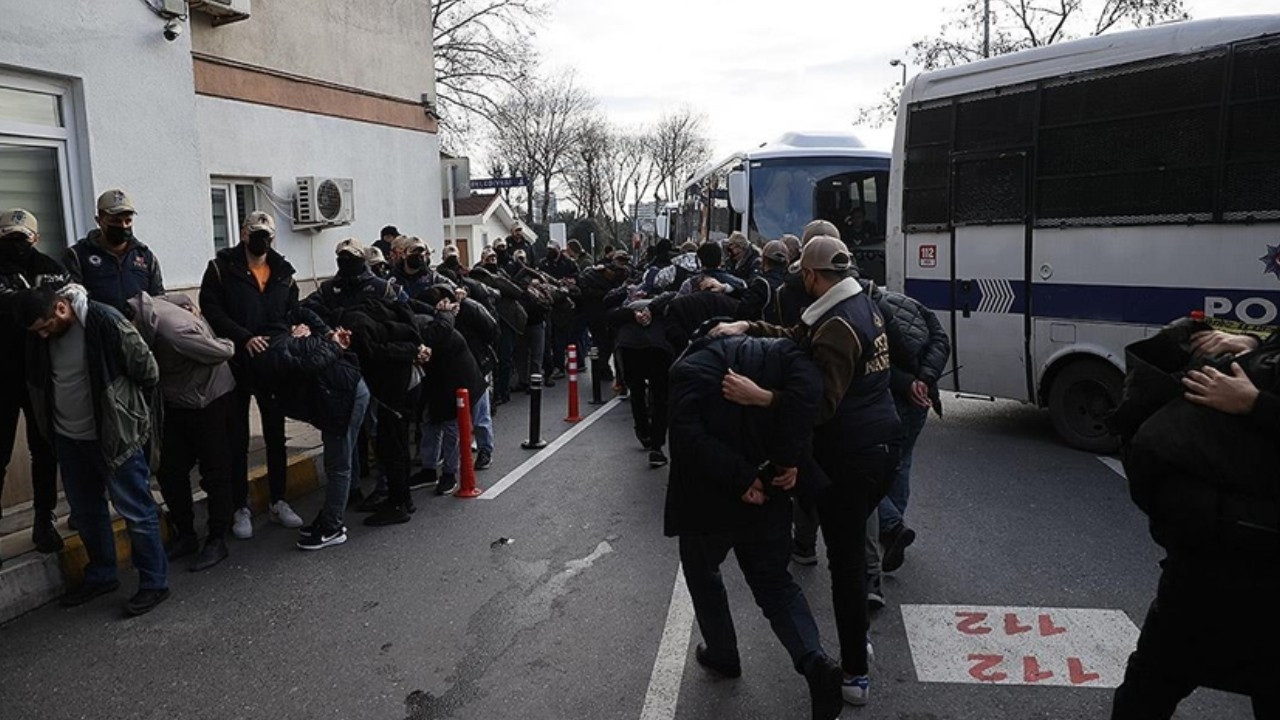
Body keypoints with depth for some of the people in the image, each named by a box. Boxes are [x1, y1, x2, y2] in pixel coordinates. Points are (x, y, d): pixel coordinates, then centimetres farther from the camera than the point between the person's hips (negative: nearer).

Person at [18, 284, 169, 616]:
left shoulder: (105, 321, -23)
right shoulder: (40, 335, -2)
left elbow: (148, 371, -15)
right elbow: (38, 380, 14)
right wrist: (50, 426, 15)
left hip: (115, 435, -7)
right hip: (68, 439, 7)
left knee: (136, 511, 2)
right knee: (85, 512, 19)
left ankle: (155, 582, 14)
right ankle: (102, 574, 37)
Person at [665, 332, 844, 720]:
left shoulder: (690, 366, -5)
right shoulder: (780, 352, 2)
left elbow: (688, 434, -21)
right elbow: (808, 383, -22)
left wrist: (740, 478, -18)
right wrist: (787, 459, -17)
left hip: (706, 499, -2)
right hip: (766, 500, 3)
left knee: (703, 576, 23)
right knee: (775, 583, 17)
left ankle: (723, 655, 37)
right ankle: (815, 660, -1)